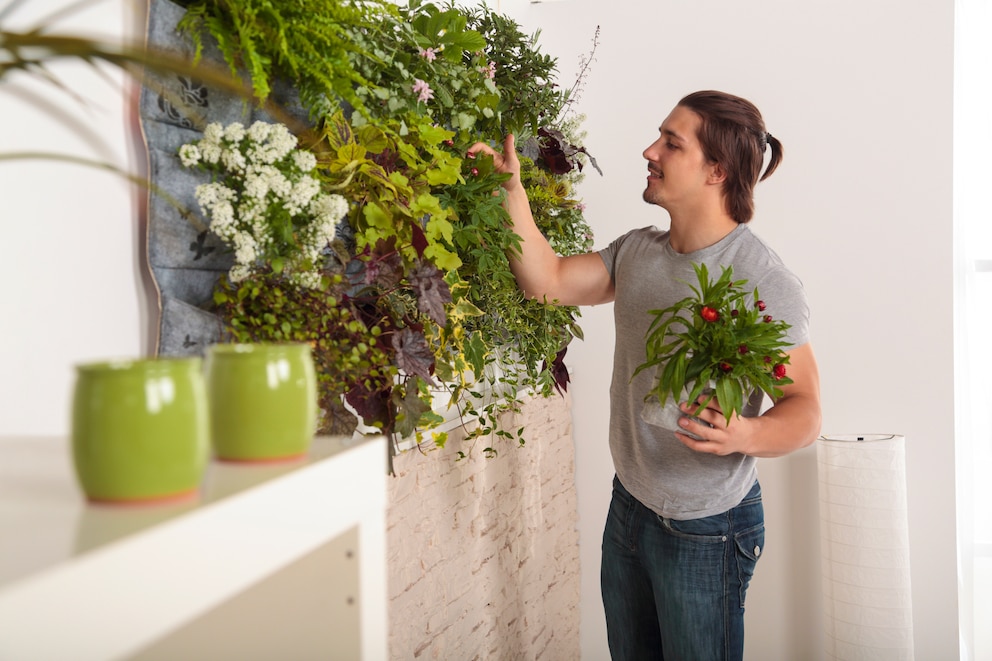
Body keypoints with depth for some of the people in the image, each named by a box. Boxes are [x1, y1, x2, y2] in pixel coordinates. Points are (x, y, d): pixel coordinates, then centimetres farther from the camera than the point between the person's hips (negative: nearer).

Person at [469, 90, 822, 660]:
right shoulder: (638, 252, 3)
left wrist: (744, 434, -39)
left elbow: (805, 411, -19)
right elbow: (548, 281, 2)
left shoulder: (763, 280, -20)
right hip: (629, 506, 7)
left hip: (706, 528, -7)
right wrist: (513, 188, -3)